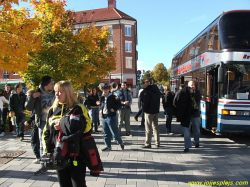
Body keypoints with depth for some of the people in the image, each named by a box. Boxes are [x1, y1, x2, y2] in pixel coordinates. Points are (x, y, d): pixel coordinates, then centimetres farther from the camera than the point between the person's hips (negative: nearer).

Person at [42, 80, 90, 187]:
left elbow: (86, 126, -25)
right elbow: (46, 133, 13)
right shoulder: (52, 110, 9)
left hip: (75, 156, -5)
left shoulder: (78, 109, -8)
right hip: (59, 156, 5)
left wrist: (61, 123, -16)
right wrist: (47, 152, 5)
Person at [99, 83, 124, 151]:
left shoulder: (113, 97, -7)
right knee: (106, 133, 11)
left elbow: (119, 104, -4)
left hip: (111, 117, -6)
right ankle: (108, 146, 21)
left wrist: (114, 109, -16)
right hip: (104, 117, 6)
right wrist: (101, 109, 8)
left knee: (114, 132, -3)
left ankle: (121, 143, 19)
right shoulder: (102, 97, 11)